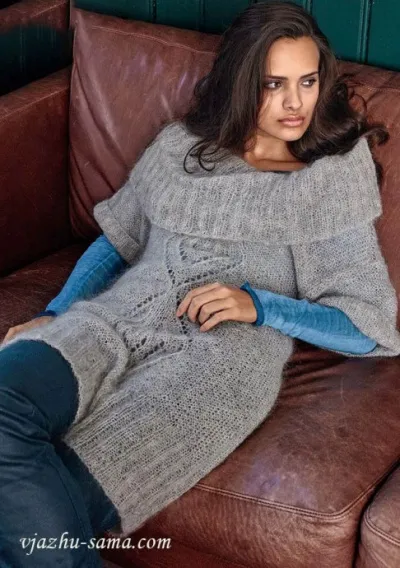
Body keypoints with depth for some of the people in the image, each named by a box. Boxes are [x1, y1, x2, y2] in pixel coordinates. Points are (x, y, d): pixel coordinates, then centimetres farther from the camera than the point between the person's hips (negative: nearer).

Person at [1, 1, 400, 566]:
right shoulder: (180, 144, 24)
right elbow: (115, 240, 26)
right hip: (117, 315, 4)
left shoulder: (335, 179, 15)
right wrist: (52, 317, 6)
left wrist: (258, 305, -6)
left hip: (226, 348, -4)